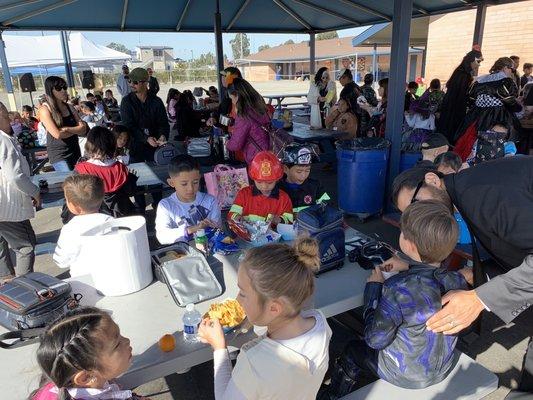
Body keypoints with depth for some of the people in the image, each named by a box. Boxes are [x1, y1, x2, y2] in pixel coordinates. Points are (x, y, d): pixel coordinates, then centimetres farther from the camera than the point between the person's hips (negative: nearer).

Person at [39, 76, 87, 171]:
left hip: (75, 152, 6)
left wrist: (67, 129, -14)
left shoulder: (69, 107, 12)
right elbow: (57, 134, -14)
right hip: (58, 156, -5)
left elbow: (84, 129, 2)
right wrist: (76, 130, -1)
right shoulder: (45, 109, -4)